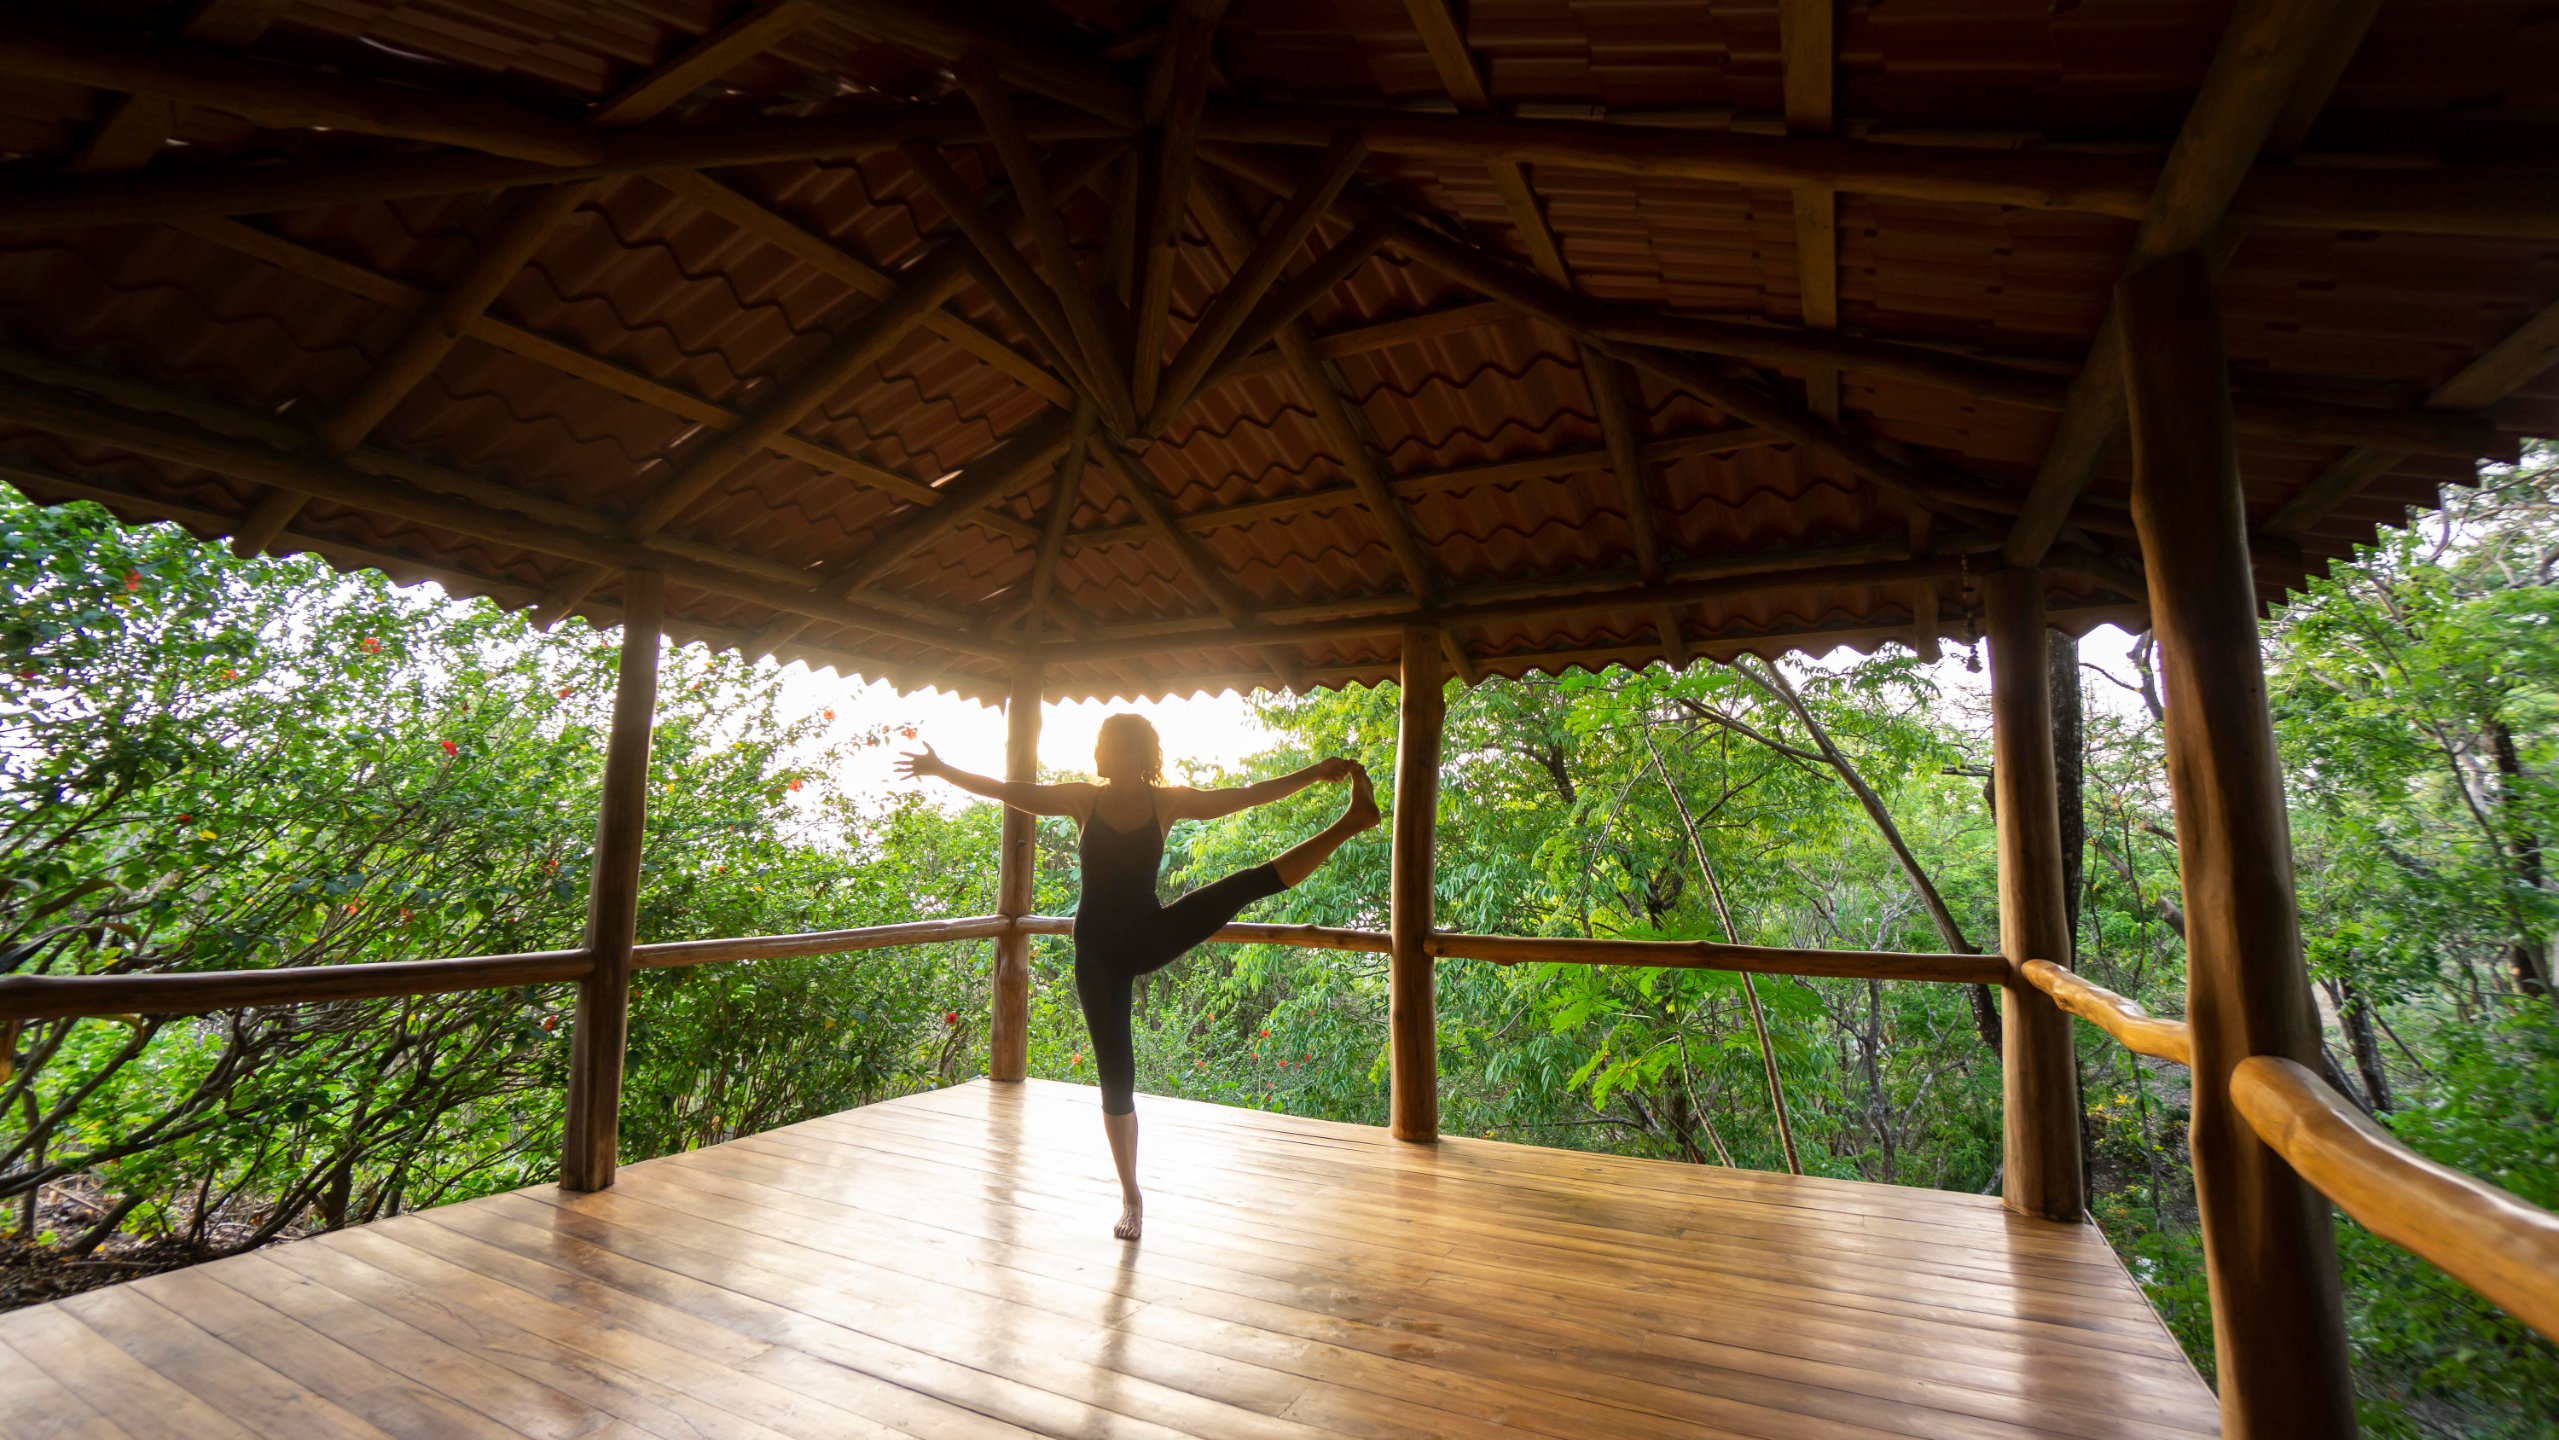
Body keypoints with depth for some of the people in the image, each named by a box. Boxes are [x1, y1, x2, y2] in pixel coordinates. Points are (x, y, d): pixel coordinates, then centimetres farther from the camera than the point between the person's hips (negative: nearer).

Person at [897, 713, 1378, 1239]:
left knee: (1254, 882, -16)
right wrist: (941, 769, -1)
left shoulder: (1166, 802, -4)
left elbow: (1248, 795, -4)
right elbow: (1007, 790, 1)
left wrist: (1315, 773, -7)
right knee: (1115, 1077, 4)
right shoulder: (1084, 800, -3)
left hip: (1152, 937, 0)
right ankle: (1131, 1198, 21)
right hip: (1099, 953, 0)